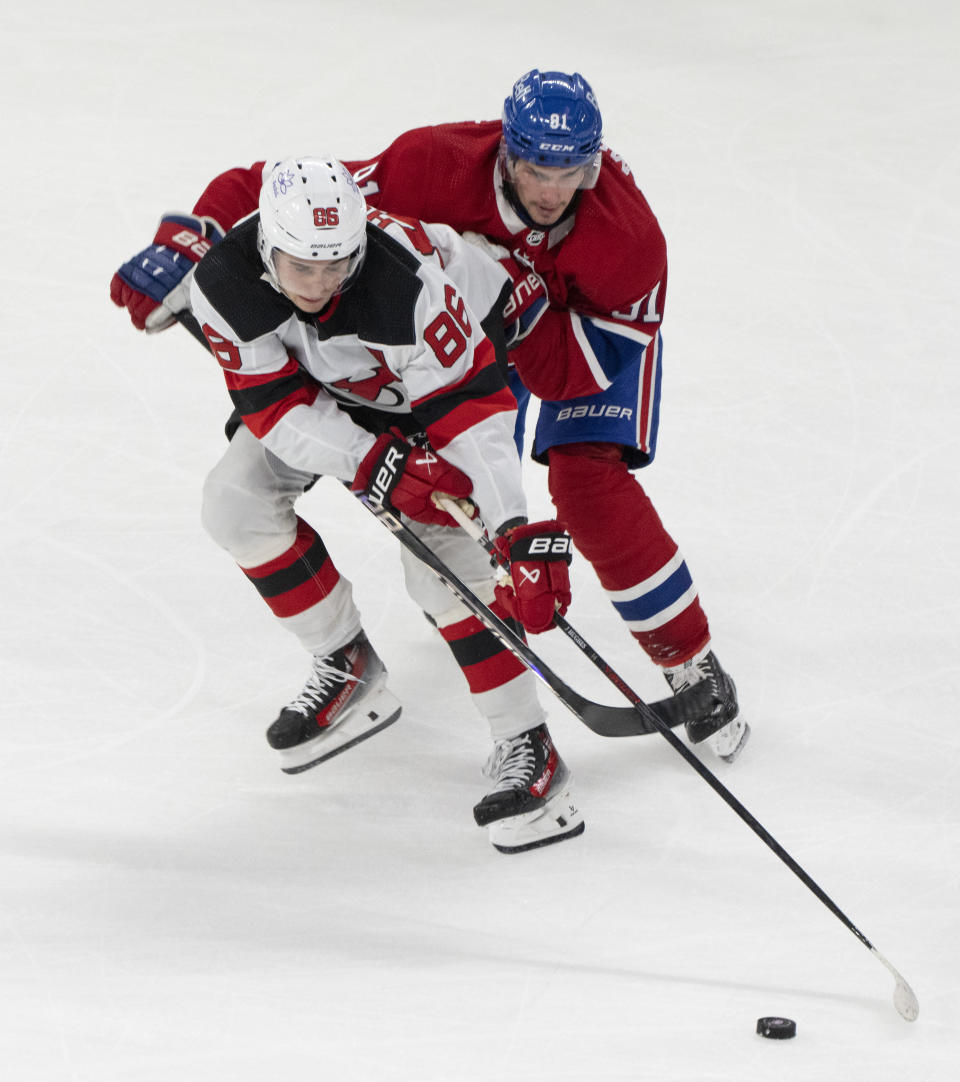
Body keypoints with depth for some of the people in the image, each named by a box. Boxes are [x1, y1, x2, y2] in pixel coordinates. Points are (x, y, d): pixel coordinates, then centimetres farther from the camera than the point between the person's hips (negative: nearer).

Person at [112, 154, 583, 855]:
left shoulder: (405, 288, -42)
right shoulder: (226, 282, -30)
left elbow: (468, 410, -38)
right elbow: (275, 406, -21)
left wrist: (522, 534, -45)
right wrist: (376, 463, -35)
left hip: (472, 348, -5)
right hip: (328, 379, 5)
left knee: (440, 548, -20)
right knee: (238, 501, -5)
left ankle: (527, 745, -14)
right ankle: (347, 670, 12)